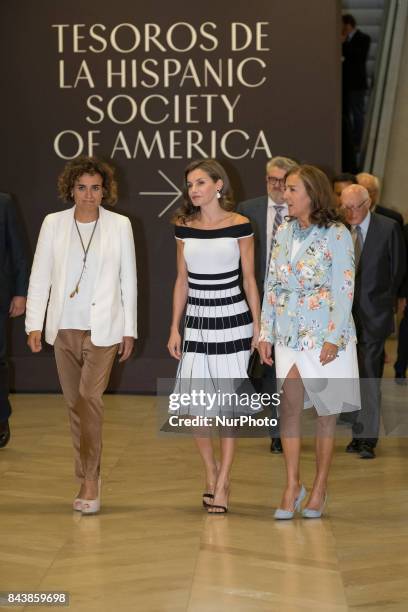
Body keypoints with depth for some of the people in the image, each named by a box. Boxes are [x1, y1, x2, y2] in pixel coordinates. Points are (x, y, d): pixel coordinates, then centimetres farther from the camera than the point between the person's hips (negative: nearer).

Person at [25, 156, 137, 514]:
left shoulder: (119, 225, 0)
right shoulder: (53, 224, 2)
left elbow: (128, 280, 4)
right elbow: (39, 277, 4)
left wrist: (130, 330, 4)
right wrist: (34, 324, -3)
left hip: (102, 329, -3)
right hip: (64, 329, 3)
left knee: (90, 399, -14)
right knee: (75, 404, 9)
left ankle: (90, 480, -9)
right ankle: (89, 478, 22)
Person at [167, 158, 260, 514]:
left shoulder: (239, 225, -3)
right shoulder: (184, 227, 6)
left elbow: (249, 279, 1)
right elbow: (182, 281, 10)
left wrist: (257, 327, 0)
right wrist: (175, 328, 8)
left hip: (233, 319, -3)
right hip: (196, 321, 3)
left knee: (228, 404, 0)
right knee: (195, 407, -1)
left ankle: (222, 485, 9)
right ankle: (211, 469, 23)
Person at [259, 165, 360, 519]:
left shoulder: (337, 235, -8)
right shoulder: (284, 232, 8)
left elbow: (344, 290, -10)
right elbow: (272, 286, 11)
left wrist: (333, 339, -15)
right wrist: (266, 333, 7)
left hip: (325, 336, -4)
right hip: (289, 336, 4)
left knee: (326, 410, 4)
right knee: (289, 409, -3)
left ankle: (320, 487, 14)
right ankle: (292, 486, 4)